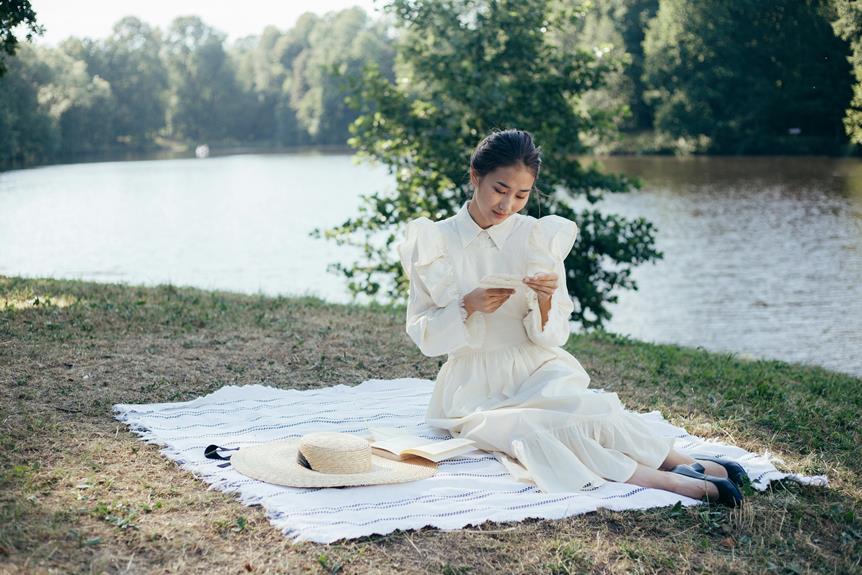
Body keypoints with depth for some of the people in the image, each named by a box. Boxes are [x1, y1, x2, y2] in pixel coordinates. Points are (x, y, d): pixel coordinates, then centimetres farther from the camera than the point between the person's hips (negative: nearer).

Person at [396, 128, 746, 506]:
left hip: (537, 370, 1)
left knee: (579, 405, -35)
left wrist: (545, 302, -21)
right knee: (523, 428, -34)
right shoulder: (435, 244, -1)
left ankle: (684, 464, -24)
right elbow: (423, 335, -1)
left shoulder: (540, 237, 1)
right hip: (476, 387, -1)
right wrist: (468, 306, -18)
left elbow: (552, 337, 1)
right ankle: (668, 479, -35)